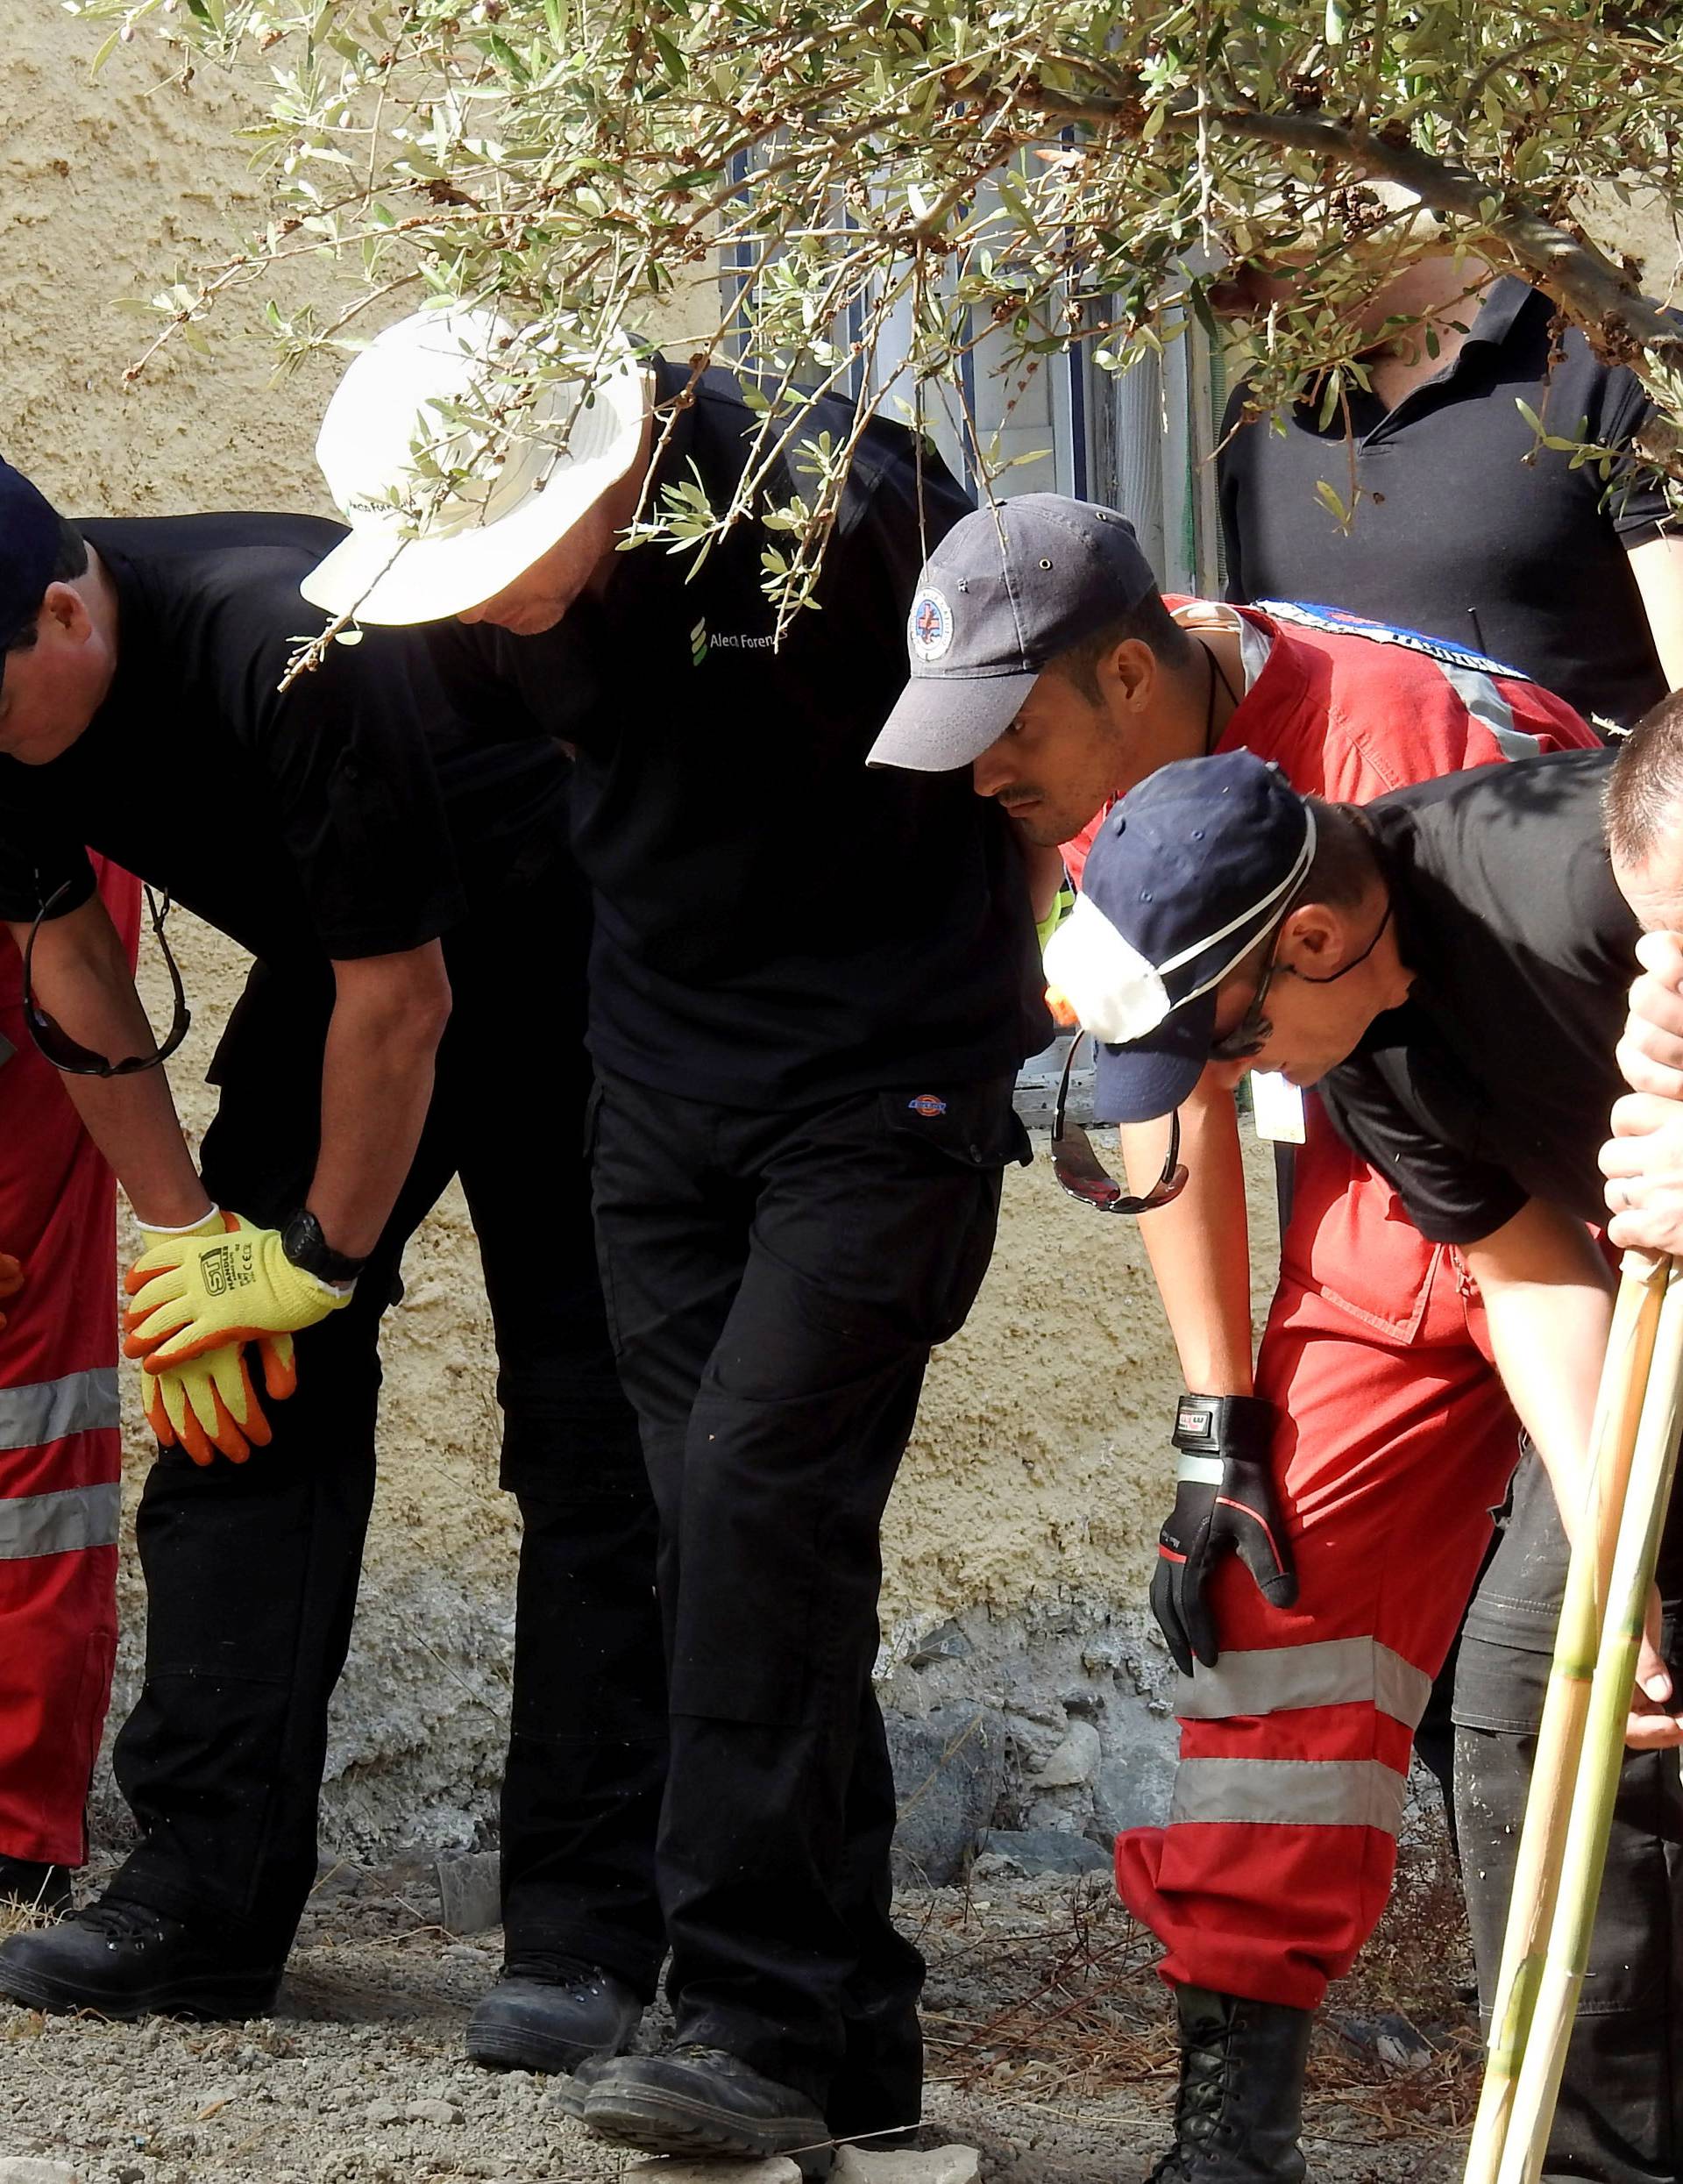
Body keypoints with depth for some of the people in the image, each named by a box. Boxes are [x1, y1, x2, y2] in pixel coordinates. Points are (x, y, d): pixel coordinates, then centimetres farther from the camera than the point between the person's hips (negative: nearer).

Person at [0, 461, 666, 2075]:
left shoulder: (297, 659, -38)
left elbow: (401, 1000, -29)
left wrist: (321, 1259, -17)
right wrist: (183, 1230, -2)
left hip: (549, 961, -7)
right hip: (329, 968, 7)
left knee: (588, 1441, -11)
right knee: (245, 1399, -3)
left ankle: (583, 1929, -10)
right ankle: (206, 1896, -4)